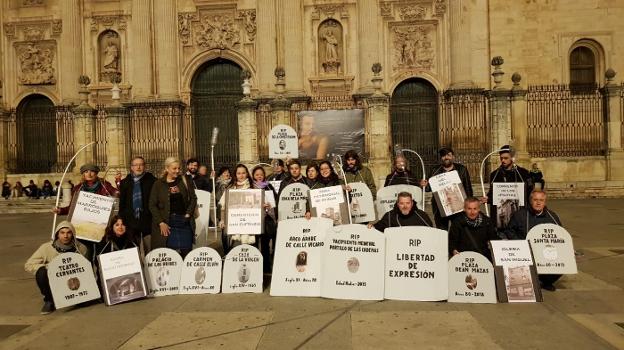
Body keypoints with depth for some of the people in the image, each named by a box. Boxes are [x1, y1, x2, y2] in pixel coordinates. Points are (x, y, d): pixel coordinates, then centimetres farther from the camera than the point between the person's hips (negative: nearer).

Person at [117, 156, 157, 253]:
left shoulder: (151, 180, 1)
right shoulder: (125, 182, 10)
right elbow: (122, 203, 12)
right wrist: (122, 220, 7)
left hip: (148, 220, -2)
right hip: (131, 221, 2)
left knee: (149, 252, 1)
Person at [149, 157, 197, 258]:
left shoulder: (185, 180, 7)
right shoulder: (158, 184, 2)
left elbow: (193, 198, 10)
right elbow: (152, 205, 1)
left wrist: (188, 214, -1)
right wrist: (161, 223, -6)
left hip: (184, 222, 2)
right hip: (166, 224, -1)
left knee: (186, 252, 1)